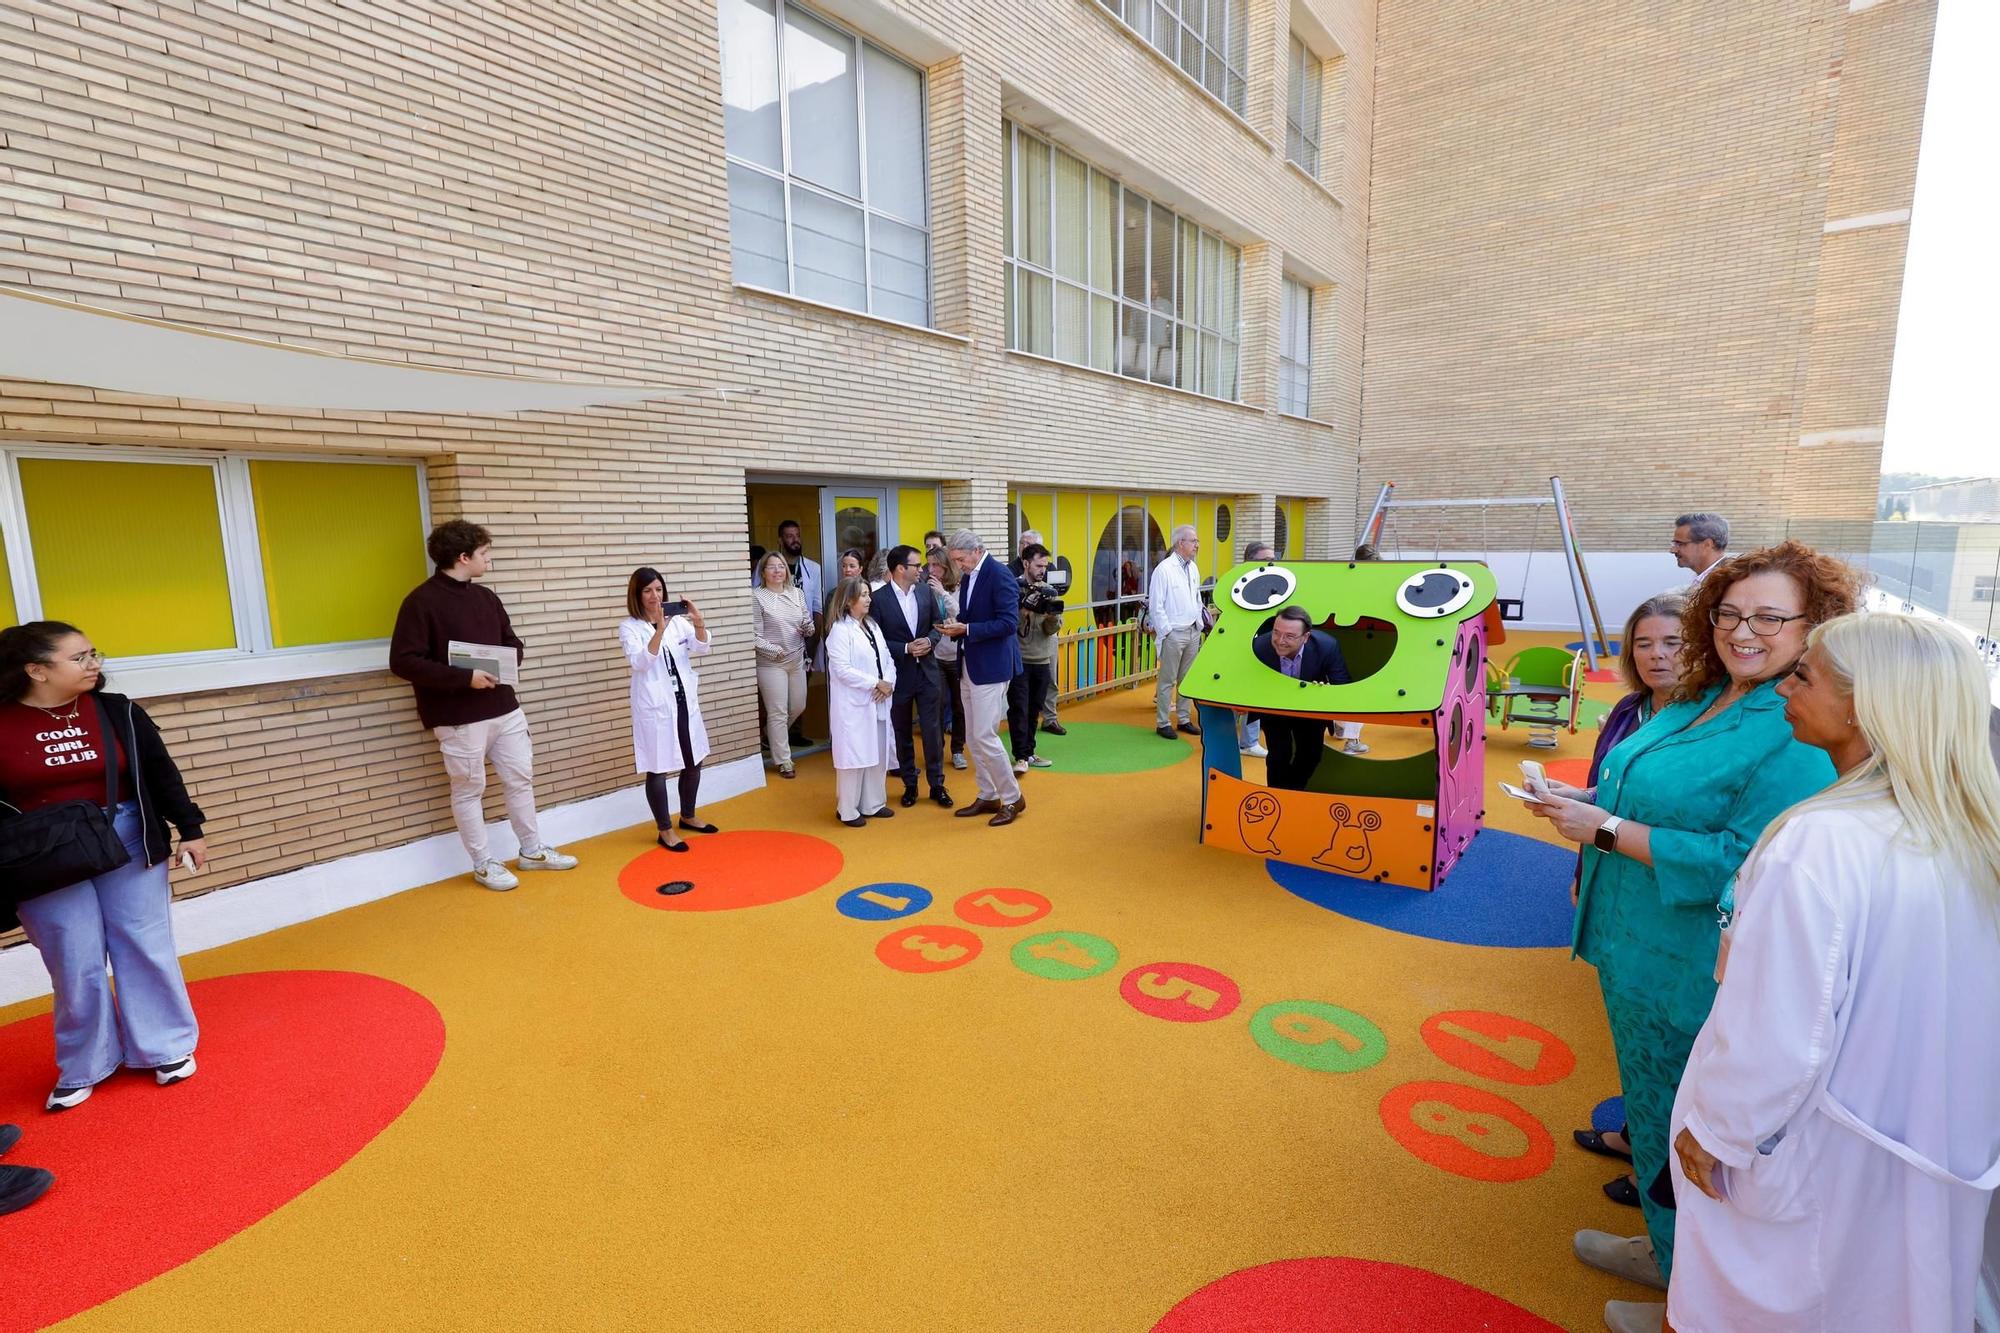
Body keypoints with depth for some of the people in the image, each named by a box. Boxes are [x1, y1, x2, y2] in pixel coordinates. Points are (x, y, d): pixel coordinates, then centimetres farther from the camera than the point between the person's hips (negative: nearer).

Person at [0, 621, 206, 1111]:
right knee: (75, 965, 5)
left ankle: (166, 1048, 22)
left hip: (127, 844, 1)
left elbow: (161, 772, 4)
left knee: (146, 949, 8)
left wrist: (189, 829, 3)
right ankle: (84, 1067, 25)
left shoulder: (116, 712, -1)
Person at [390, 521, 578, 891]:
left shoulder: (486, 597, 10)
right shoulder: (422, 601, -12)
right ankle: (482, 864, 21)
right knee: (468, 789, 7)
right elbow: (403, 661, -17)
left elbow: (514, 645, 18)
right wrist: (463, 676, -23)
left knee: (520, 779, 13)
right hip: (459, 718, -7)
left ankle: (533, 851, 27)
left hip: (505, 709, 7)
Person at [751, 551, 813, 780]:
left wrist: (809, 628, -9)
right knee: (778, 712, 0)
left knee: (798, 707, 16)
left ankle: (771, 735, 42)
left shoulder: (797, 593, 8)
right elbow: (754, 636, -11)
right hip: (771, 663, -6)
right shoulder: (757, 597, -8)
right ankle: (783, 760, 12)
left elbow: (809, 627, 12)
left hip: (797, 659, 6)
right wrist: (774, 650, -21)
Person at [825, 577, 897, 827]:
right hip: (853, 704, -7)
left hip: (878, 703, 8)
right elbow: (843, 669, -18)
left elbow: (888, 659, 11)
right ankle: (848, 810, 10)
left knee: (878, 754, 13)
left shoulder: (872, 626, 13)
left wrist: (889, 683, -8)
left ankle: (873, 803, 25)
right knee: (853, 756, -1)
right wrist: (875, 683, -17)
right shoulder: (840, 630, -11)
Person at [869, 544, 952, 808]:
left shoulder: (925, 592, 2)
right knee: (902, 734, 11)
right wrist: (906, 648, -18)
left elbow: (937, 624, 10)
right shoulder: (878, 599, -11)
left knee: (933, 730, 5)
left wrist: (930, 641, -11)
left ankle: (937, 784, 17)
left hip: (927, 671, 3)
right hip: (898, 675, -3)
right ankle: (909, 785, 26)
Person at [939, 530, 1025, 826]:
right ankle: (988, 797, 25)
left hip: (991, 667, -9)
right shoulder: (967, 577, 11)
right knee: (973, 739, 12)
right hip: (969, 667, 9)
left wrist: (966, 629, -22)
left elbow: (1008, 623, -20)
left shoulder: (1000, 576, -14)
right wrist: (955, 626, -1)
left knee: (984, 736, -9)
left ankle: (1013, 798, 7)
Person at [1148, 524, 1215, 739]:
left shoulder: (1193, 568, 11)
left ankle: (1184, 719, 24)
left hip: (1193, 632, 7)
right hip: (1174, 633, -7)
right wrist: (1166, 631, -13)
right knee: (1167, 680, 0)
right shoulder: (1164, 569, -12)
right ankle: (1163, 723, 9)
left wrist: (1201, 622, 12)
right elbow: (1156, 604, -13)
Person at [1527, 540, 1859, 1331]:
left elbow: (1741, 861, -27)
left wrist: (1606, 830, -24)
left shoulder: (1802, 733, -21)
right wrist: (1586, 801, 1)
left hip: (1694, 979, -9)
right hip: (1641, 957, 9)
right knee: (1652, 1111, 25)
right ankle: (1665, 1249, 46)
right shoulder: (1701, 701, 6)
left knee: (1680, 1133, 10)